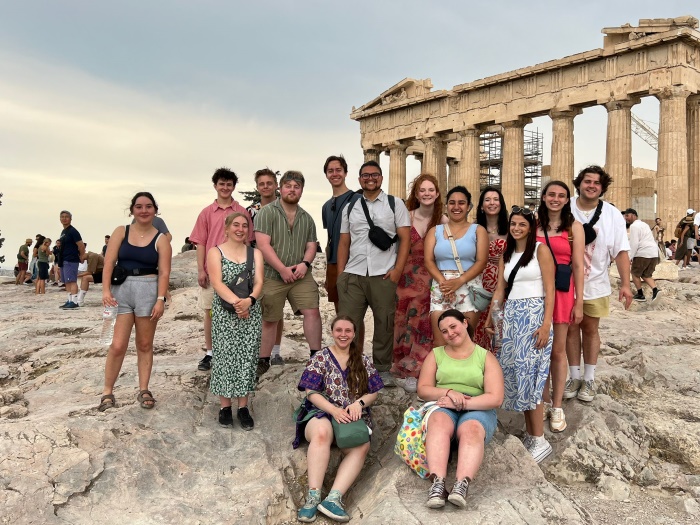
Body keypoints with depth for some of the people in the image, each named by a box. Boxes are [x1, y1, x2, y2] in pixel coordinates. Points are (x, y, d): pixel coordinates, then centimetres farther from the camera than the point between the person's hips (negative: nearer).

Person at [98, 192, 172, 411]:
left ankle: (144, 390, 19)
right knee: (118, 345, -3)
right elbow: (109, 262, 0)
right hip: (121, 290, 0)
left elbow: (164, 272, -2)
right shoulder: (121, 232, 7)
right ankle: (107, 392, 12)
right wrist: (106, 290, -12)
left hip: (148, 291, 0)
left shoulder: (161, 239, 4)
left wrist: (160, 299, -11)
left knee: (145, 345, 9)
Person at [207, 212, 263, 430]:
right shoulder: (215, 252, 4)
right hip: (224, 313, -2)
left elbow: (259, 282, -2)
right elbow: (217, 283, -10)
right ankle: (225, 406, 12)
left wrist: (249, 300, -22)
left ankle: (243, 407, 13)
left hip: (251, 313, 2)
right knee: (224, 358, 0)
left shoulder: (255, 253, 11)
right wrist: (235, 301, -25)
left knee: (247, 358, 3)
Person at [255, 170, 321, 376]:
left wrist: (305, 263, -8)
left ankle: (316, 356, 4)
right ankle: (263, 361, 20)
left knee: (312, 311, -8)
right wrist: (283, 270, -15)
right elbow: (263, 245, -12)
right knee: (269, 320, 5)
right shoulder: (267, 212, -3)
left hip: (301, 275, 4)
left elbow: (311, 245, 13)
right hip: (272, 276, -3)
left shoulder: (306, 218, 13)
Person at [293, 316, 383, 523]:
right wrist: (334, 410, -18)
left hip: (355, 417, 2)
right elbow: (311, 392, -2)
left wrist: (359, 402, -11)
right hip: (322, 412, -2)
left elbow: (373, 393, 12)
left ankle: (334, 498, -41)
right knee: (322, 432, -39)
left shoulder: (363, 361, 16)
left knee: (361, 446, -33)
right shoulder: (320, 358, 7)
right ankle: (313, 496, -40)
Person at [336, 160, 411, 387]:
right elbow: (344, 243, 14)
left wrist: (398, 270, -8)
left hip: (383, 275, -2)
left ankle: (383, 370, 18)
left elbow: (405, 239, 1)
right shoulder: (350, 207, 15)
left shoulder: (395, 204, 7)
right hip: (353, 275, 2)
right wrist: (340, 275, 7)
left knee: (384, 324, 5)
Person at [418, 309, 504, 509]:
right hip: (443, 407, 1)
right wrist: (448, 392, -13)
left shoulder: (486, 357, 7)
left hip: (478, 410, -1)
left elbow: (495, 398, -4)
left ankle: (462, 485, -53)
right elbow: (423, 389, 6)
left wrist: (464, 402, -16)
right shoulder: (436, 355, 14)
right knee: (439, 422, -36)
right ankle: (437, 484, -49)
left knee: (471, 429, -37)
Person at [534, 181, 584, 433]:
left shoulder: (574, 227, 1)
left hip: (562, 292, -2)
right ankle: (545, 401, 24)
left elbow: (578, 266, -2)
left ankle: (557, 406, 17)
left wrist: (579, 302, -5)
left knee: (557, 350, 5)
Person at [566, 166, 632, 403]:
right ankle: (574, 377, 24)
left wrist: (625, 284, -9)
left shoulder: (612, 214, -3)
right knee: (571, 328, 9)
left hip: (595, 284, 1)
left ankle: (589, 379, 25)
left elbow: (621, 252, -2)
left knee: (590, 329, 11)